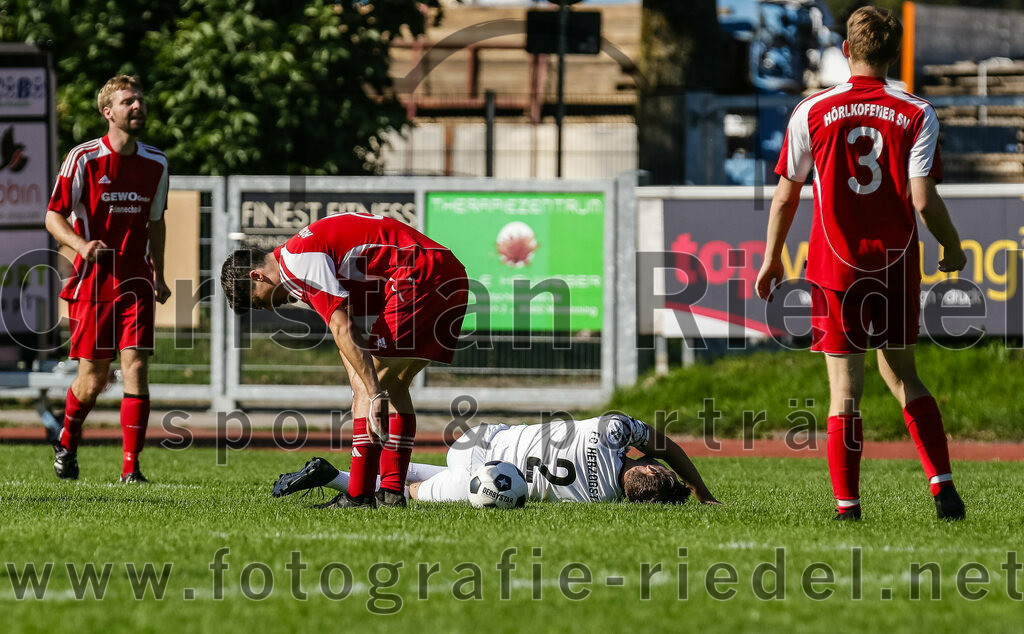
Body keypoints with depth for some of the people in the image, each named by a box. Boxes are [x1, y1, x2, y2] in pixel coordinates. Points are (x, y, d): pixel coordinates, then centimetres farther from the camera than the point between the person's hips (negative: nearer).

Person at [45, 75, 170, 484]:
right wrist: (81, 245, -21)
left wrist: (158, 275, 18)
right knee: (93, 377, 1)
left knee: (136, 367, -11)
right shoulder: (83, 159, -6)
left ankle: (131, 466, -9)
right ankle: (67, 442, 30)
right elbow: (54, 216, -3)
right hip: (93, 281, -3)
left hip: (136, 281, 3)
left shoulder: (156, 164, 8)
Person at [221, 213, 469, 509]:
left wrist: (374, 394, -19)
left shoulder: (297, 261, -7)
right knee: (395, 385, 17)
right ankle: (392, 492, 13)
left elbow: (343, 330, -16)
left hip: (420, 277, -10)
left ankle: (359, 496, -8)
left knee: (366, 383, -6)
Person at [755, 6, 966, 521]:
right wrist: (953, 250, 8)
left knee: (845, 390, 1)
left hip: (834, 267, -1)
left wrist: (772, 258, 16)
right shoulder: (916, 115, -3)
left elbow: (786, 194, 3)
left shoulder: (812, 112, -2)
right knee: (903, 377, 16)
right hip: (897, 266, 1)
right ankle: (942, 485, 6)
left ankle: (848, 507, -2)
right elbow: (923, 199, -9)